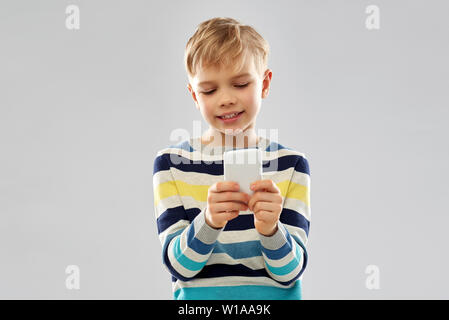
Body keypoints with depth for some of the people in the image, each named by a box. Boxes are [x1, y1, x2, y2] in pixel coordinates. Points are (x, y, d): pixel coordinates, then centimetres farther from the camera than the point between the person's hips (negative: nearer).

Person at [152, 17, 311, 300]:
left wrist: (270, 229, -22)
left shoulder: (291, 165, -1)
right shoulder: (171, 163, -1)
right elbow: (178, 265, -6)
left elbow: (290, 272, -5)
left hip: (274, 296, 0)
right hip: (197, 295, 0)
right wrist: (208, 221, -23)